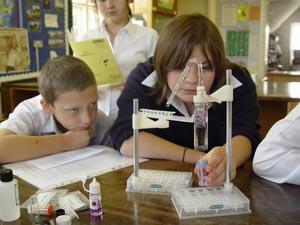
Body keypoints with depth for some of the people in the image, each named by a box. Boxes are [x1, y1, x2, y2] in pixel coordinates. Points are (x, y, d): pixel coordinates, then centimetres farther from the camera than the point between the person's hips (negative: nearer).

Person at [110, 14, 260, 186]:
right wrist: (200, 158, -24)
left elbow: (245, 136, -22)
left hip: (221, 185, 2)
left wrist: (228, 157, -46)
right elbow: (127, 140, -22)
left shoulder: (239, 83, -11)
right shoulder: (144, 78, -14)